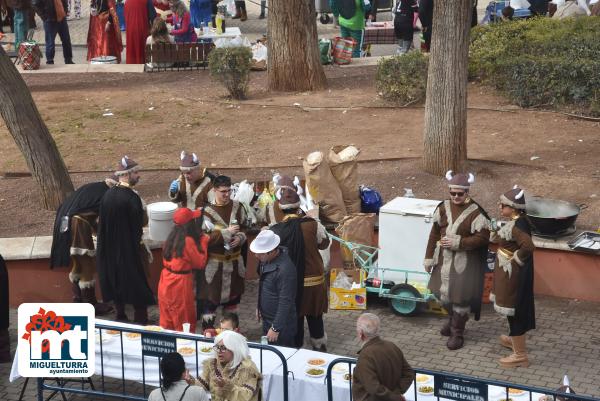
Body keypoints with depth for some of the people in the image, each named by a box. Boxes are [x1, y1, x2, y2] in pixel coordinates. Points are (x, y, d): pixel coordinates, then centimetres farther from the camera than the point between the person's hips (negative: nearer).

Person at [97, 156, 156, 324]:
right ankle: (140, 319, 11)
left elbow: (104, 221, 6)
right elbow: (143, 222, -20)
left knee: (116, 279, 18)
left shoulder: (108, 194, -2)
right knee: (138, 280, 6)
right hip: (131, 247, -6)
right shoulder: (132, 197, -23)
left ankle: (120, 316, 28)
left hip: (111, 247, 7)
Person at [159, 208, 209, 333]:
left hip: (166, 282, 8)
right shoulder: (188, 241, -19)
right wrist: (204, 241, -2)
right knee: (185, 324, 6)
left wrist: (199, 239, 11)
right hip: (181, 284, -8)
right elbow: (200, 263, -11)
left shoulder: (172, 237, 4)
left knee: (167, 321, 16)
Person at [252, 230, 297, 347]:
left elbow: (285, 302, -25)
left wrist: (275, 328, -21)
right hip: (267, 319, 8)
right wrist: (259, 307, 20)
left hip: (281, 324, -8)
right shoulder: (266, 260, -1)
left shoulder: (285, 269, -28)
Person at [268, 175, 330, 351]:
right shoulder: (312, 225, -15)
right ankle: (320, 346, 31)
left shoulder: (275, 231, -16)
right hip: (314, 280, 0)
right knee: (315, 316, 17)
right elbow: (324, 243, 3)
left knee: (295, 318, 14)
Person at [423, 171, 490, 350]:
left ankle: (457, 332, 18)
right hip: (444, 259, 5)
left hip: (464, 262, -5)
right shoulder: (444, 207, 1)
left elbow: (482, 238, -15)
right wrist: (429, 258, 7)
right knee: (442, 293, 16)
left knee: (460, 297, 2)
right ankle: (453, 318, 43)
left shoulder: (476, 212, -14)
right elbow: (435, 233, 7)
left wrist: (457, 242, -22)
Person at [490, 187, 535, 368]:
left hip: (512, 273, -10)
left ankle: (520, 355, 8)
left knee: (513, 309, -1)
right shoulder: (519, 221, 3)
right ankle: (515, 339, 47)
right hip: (510, 272, 10)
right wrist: (496, 235, 2)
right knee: (515, 307, 26)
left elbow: (528, 245, -40)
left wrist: (517, 257, -26)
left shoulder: (516, 226, -27)